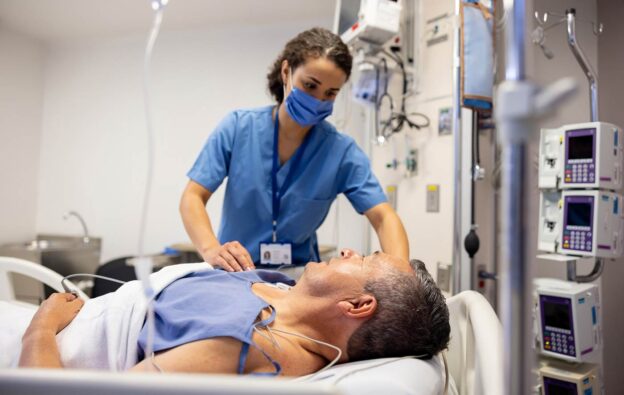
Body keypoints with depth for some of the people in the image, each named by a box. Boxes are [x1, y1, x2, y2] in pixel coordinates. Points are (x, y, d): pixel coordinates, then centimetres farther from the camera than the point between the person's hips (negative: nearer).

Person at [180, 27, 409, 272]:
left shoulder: (341, 151, -9)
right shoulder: (238, 128, -7)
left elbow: (384, 218, -12)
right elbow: (193, 197, -8)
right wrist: (211, 249, -27)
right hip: (235, 273, -2)